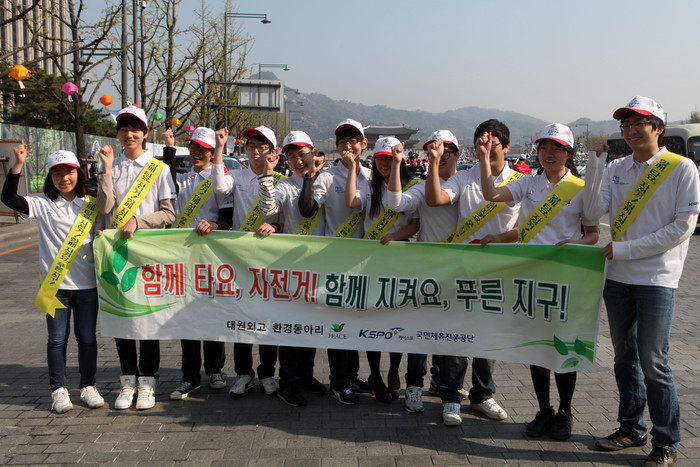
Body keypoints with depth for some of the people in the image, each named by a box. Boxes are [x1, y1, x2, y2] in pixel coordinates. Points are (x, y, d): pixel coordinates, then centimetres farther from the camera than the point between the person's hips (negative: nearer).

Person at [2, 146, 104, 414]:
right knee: (57, 338, 5)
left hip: (86, 284, 1)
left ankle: (88, 386, 21)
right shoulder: (43, 205, 1)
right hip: (55, 284, -1)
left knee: (87, 337, 7)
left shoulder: (91, 205, 7)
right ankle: (58, 390, 17)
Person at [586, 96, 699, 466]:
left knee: (652, 362, -4)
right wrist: (595, 163, -12)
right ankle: (631, 429, 29)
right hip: (618, 277, 5)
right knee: (625, 356, 14)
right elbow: (597, 209, -4)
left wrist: (624, 249, -14)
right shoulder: (616, 169, 8)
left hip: (657, 279, -5)